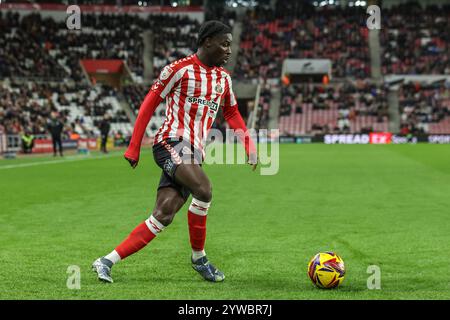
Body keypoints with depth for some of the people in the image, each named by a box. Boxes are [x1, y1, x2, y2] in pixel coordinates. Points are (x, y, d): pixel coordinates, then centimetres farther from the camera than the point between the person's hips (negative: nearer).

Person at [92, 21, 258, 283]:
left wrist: (249, 146, 14)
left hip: (194, 153, 7)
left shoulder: (224, 78, 16)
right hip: (172, 142, -7)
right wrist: (134, 148, -3)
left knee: (163, 216, -5)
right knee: (203, 188, -29)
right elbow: (149, 104, -1)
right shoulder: (180, 69, -4)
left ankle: (107, 262, 1)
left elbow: (232, 114, 28)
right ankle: (199, 257, -10)